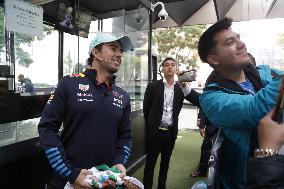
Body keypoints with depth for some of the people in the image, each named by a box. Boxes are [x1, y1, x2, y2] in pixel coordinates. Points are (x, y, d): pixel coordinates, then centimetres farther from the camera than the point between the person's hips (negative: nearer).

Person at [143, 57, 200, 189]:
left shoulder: (180, 88, 2)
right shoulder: (153, 86, -5)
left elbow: (199, 101, -9)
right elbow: (146, 109, 0)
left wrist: (185, 86, -20)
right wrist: (151, 125, 4)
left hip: (171, 132, 3)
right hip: (155, 131, -3)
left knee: (165, 162, 18)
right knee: (150, 162, 7)